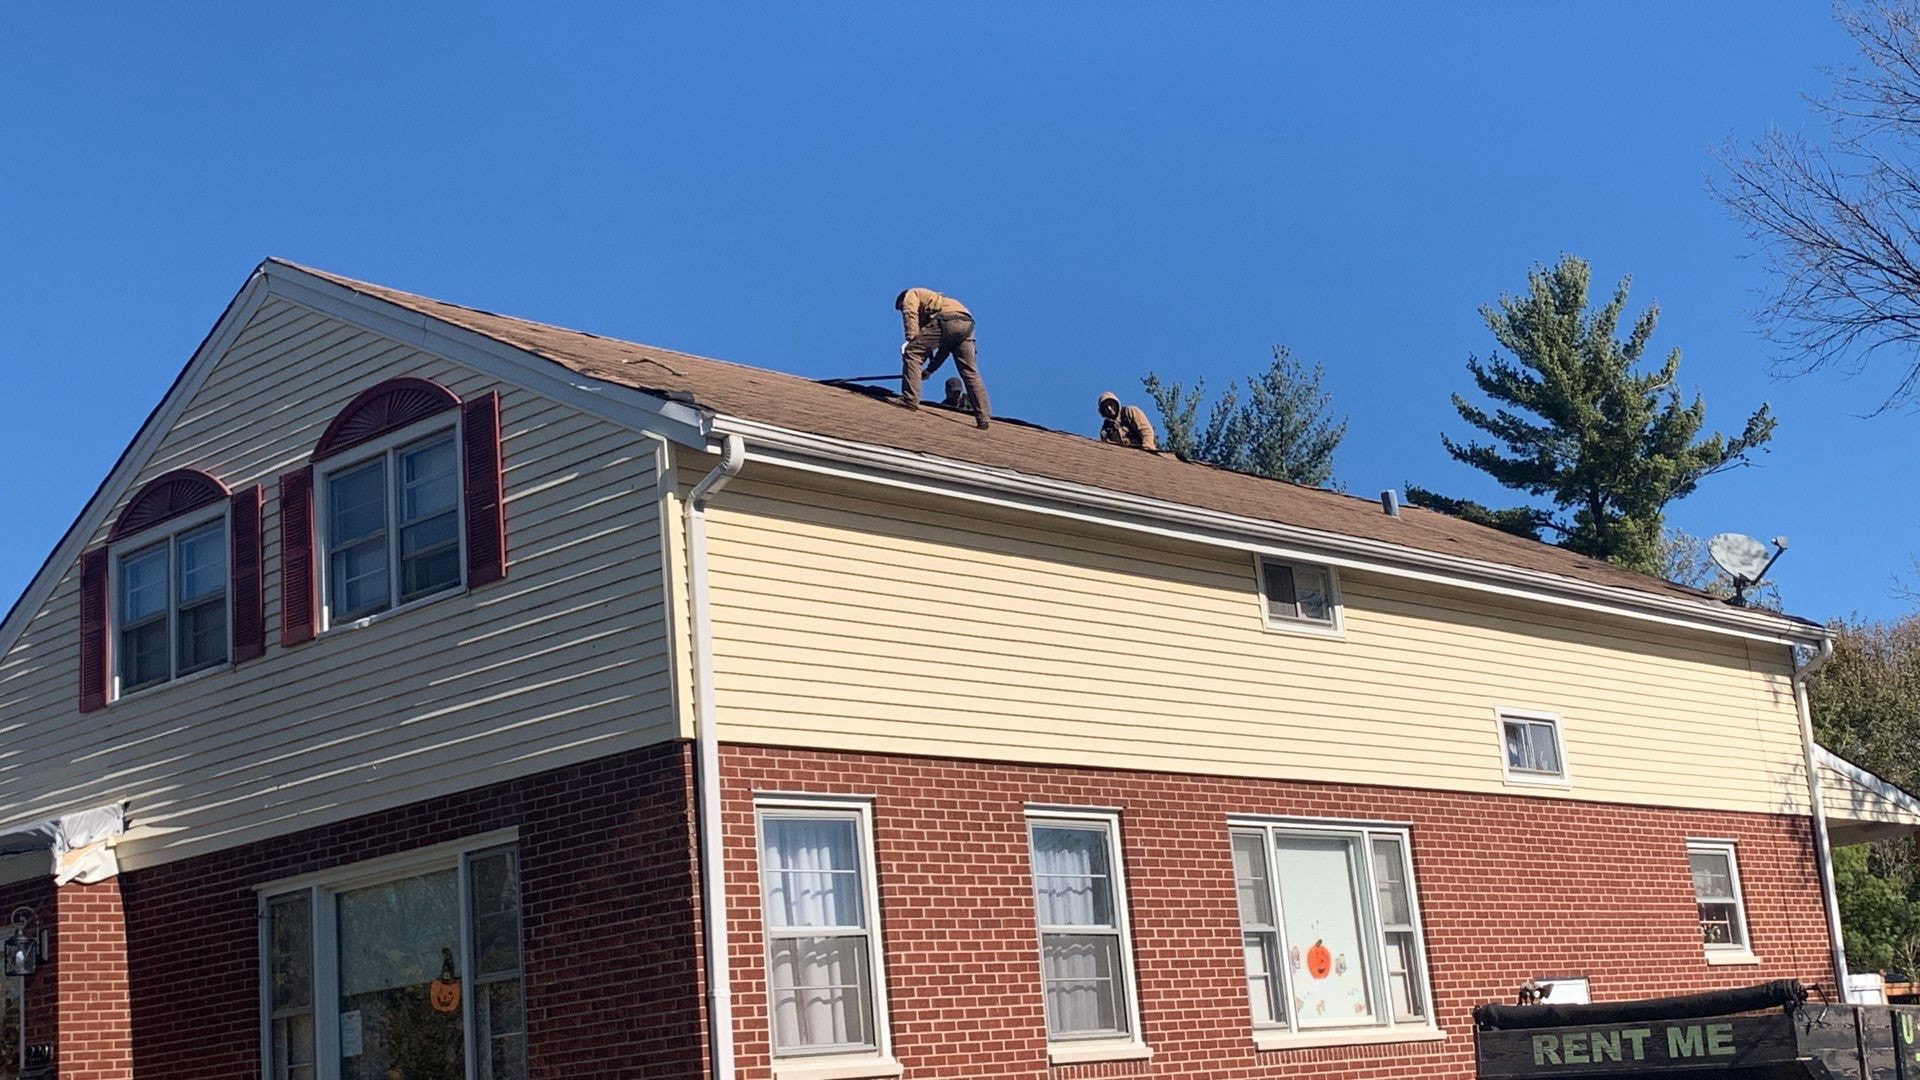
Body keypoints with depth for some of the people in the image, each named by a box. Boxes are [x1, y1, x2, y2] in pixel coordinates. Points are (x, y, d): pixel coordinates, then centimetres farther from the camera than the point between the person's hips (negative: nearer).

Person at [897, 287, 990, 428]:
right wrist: (930, 369, 35)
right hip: (967, 323, 8)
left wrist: (911, 339, -12)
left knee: (912, 352, -3)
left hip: (947, 321, -8)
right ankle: (983, 418, 7)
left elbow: (910, 313, -2)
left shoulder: (911, 294, 24)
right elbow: (945, 347, 36)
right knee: (970, 373, 9)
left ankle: (910, 400, -10)